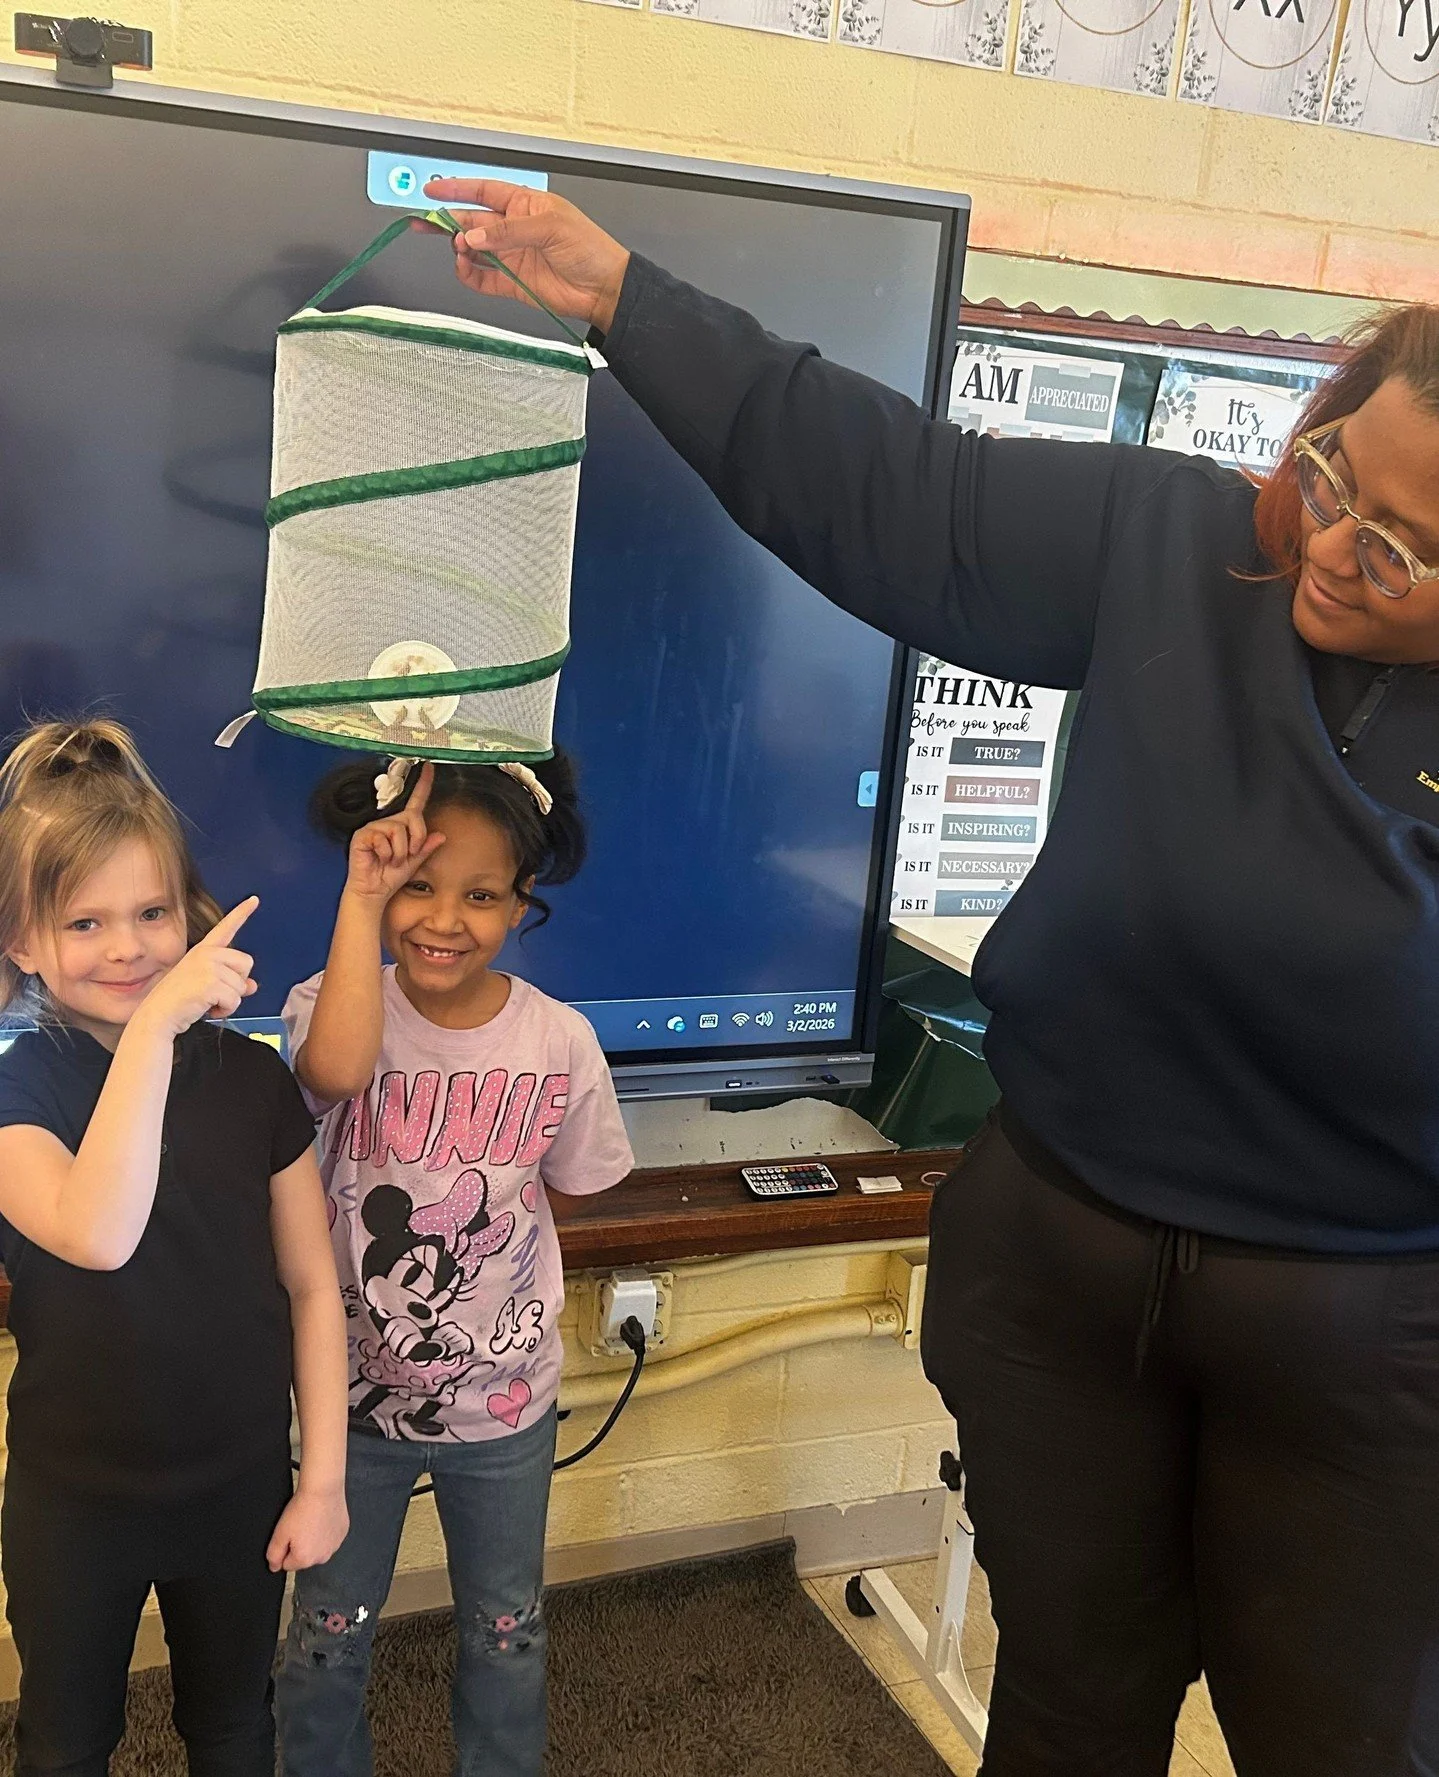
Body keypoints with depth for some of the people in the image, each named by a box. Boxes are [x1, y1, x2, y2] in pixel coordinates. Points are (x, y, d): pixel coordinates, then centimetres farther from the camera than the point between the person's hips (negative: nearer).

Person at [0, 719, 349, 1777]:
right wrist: (154, 1025, -41)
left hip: (241, 1486, 1)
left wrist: (325, 1476, -4)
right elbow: (98, 1235, -37)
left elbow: (313, 1287, -4)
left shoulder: (251, 1077, -10)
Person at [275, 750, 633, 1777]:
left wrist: (471, 1202, -8)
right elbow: (336, 1071, -43)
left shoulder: (558, 1040, -14)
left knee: (508, 1628, 23)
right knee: (331, 1629, 21)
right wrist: (364, 896, -38)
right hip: (356, 1386, 0)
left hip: (505, 1399, 1)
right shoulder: (340, 1004, -17)